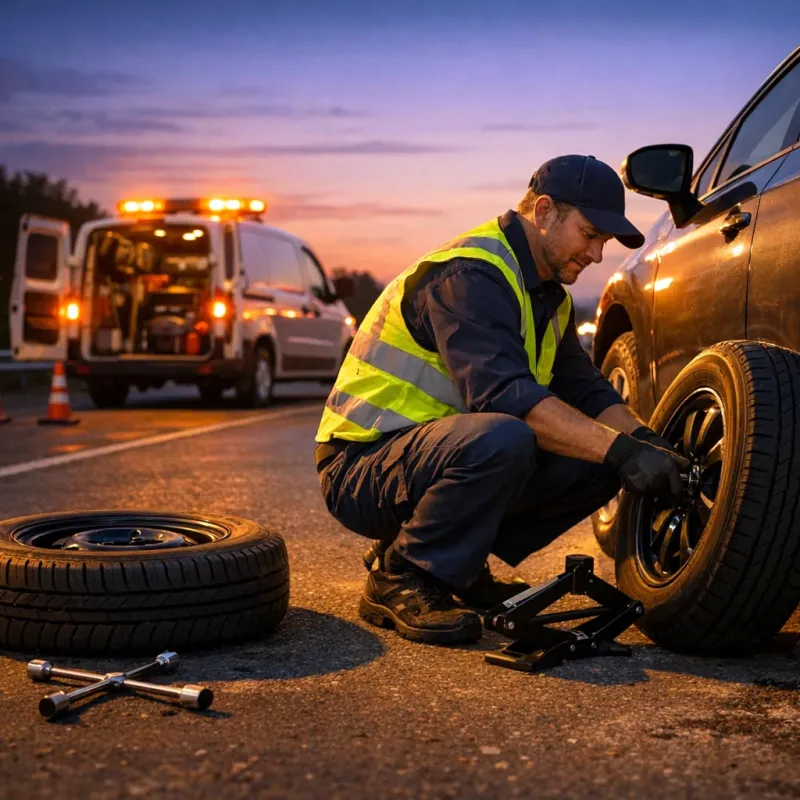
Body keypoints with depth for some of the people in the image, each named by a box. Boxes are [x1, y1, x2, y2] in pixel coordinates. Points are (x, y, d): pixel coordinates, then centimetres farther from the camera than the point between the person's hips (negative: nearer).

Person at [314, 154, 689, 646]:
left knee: (600, 462, -3)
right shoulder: (468, 274, -20)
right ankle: (401, 580, -16)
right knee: (501, 439, -38)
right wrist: (620, 450, -35)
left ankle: (463, 568, 7)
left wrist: (644, 439, -9)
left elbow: (587, 390, 11)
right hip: (361, 466, -9)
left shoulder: (549, 294, 13)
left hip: (439, 449, 9)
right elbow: (504, 395, -32)